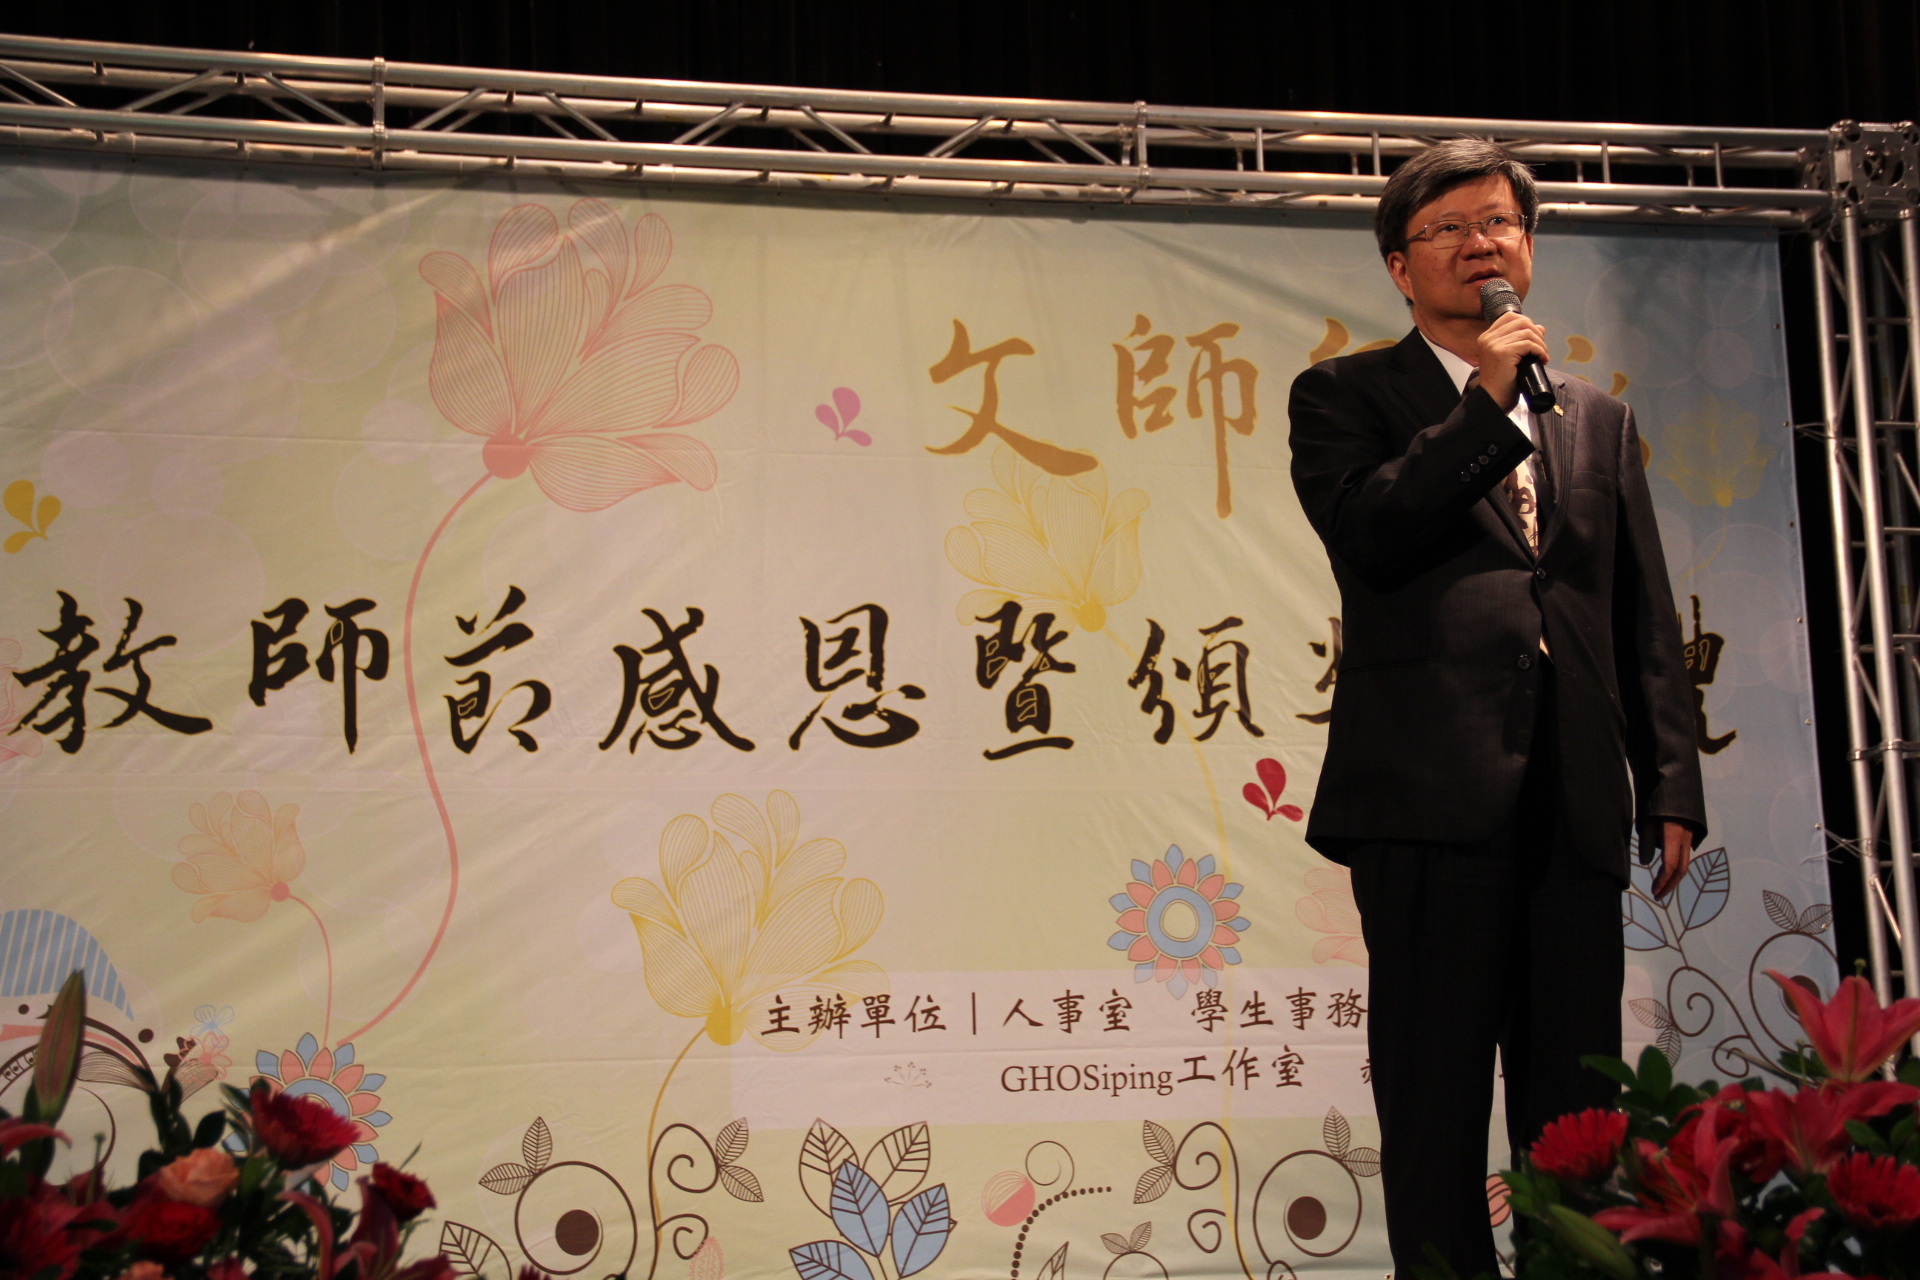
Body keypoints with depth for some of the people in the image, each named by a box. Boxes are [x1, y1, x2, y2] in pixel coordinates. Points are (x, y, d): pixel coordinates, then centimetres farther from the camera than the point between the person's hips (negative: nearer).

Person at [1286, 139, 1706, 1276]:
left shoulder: (1599, 419, 21)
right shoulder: (1349, 395, 9)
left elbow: (1649, 624, 17)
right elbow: (1363, 533, -11)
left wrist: (1673, 788, 9)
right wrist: (1485, 405, -9)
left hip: (1575, 802, 4)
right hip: (1436, 792, -4)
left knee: (1578, 1110, 7)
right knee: (1436, 1106, 0)